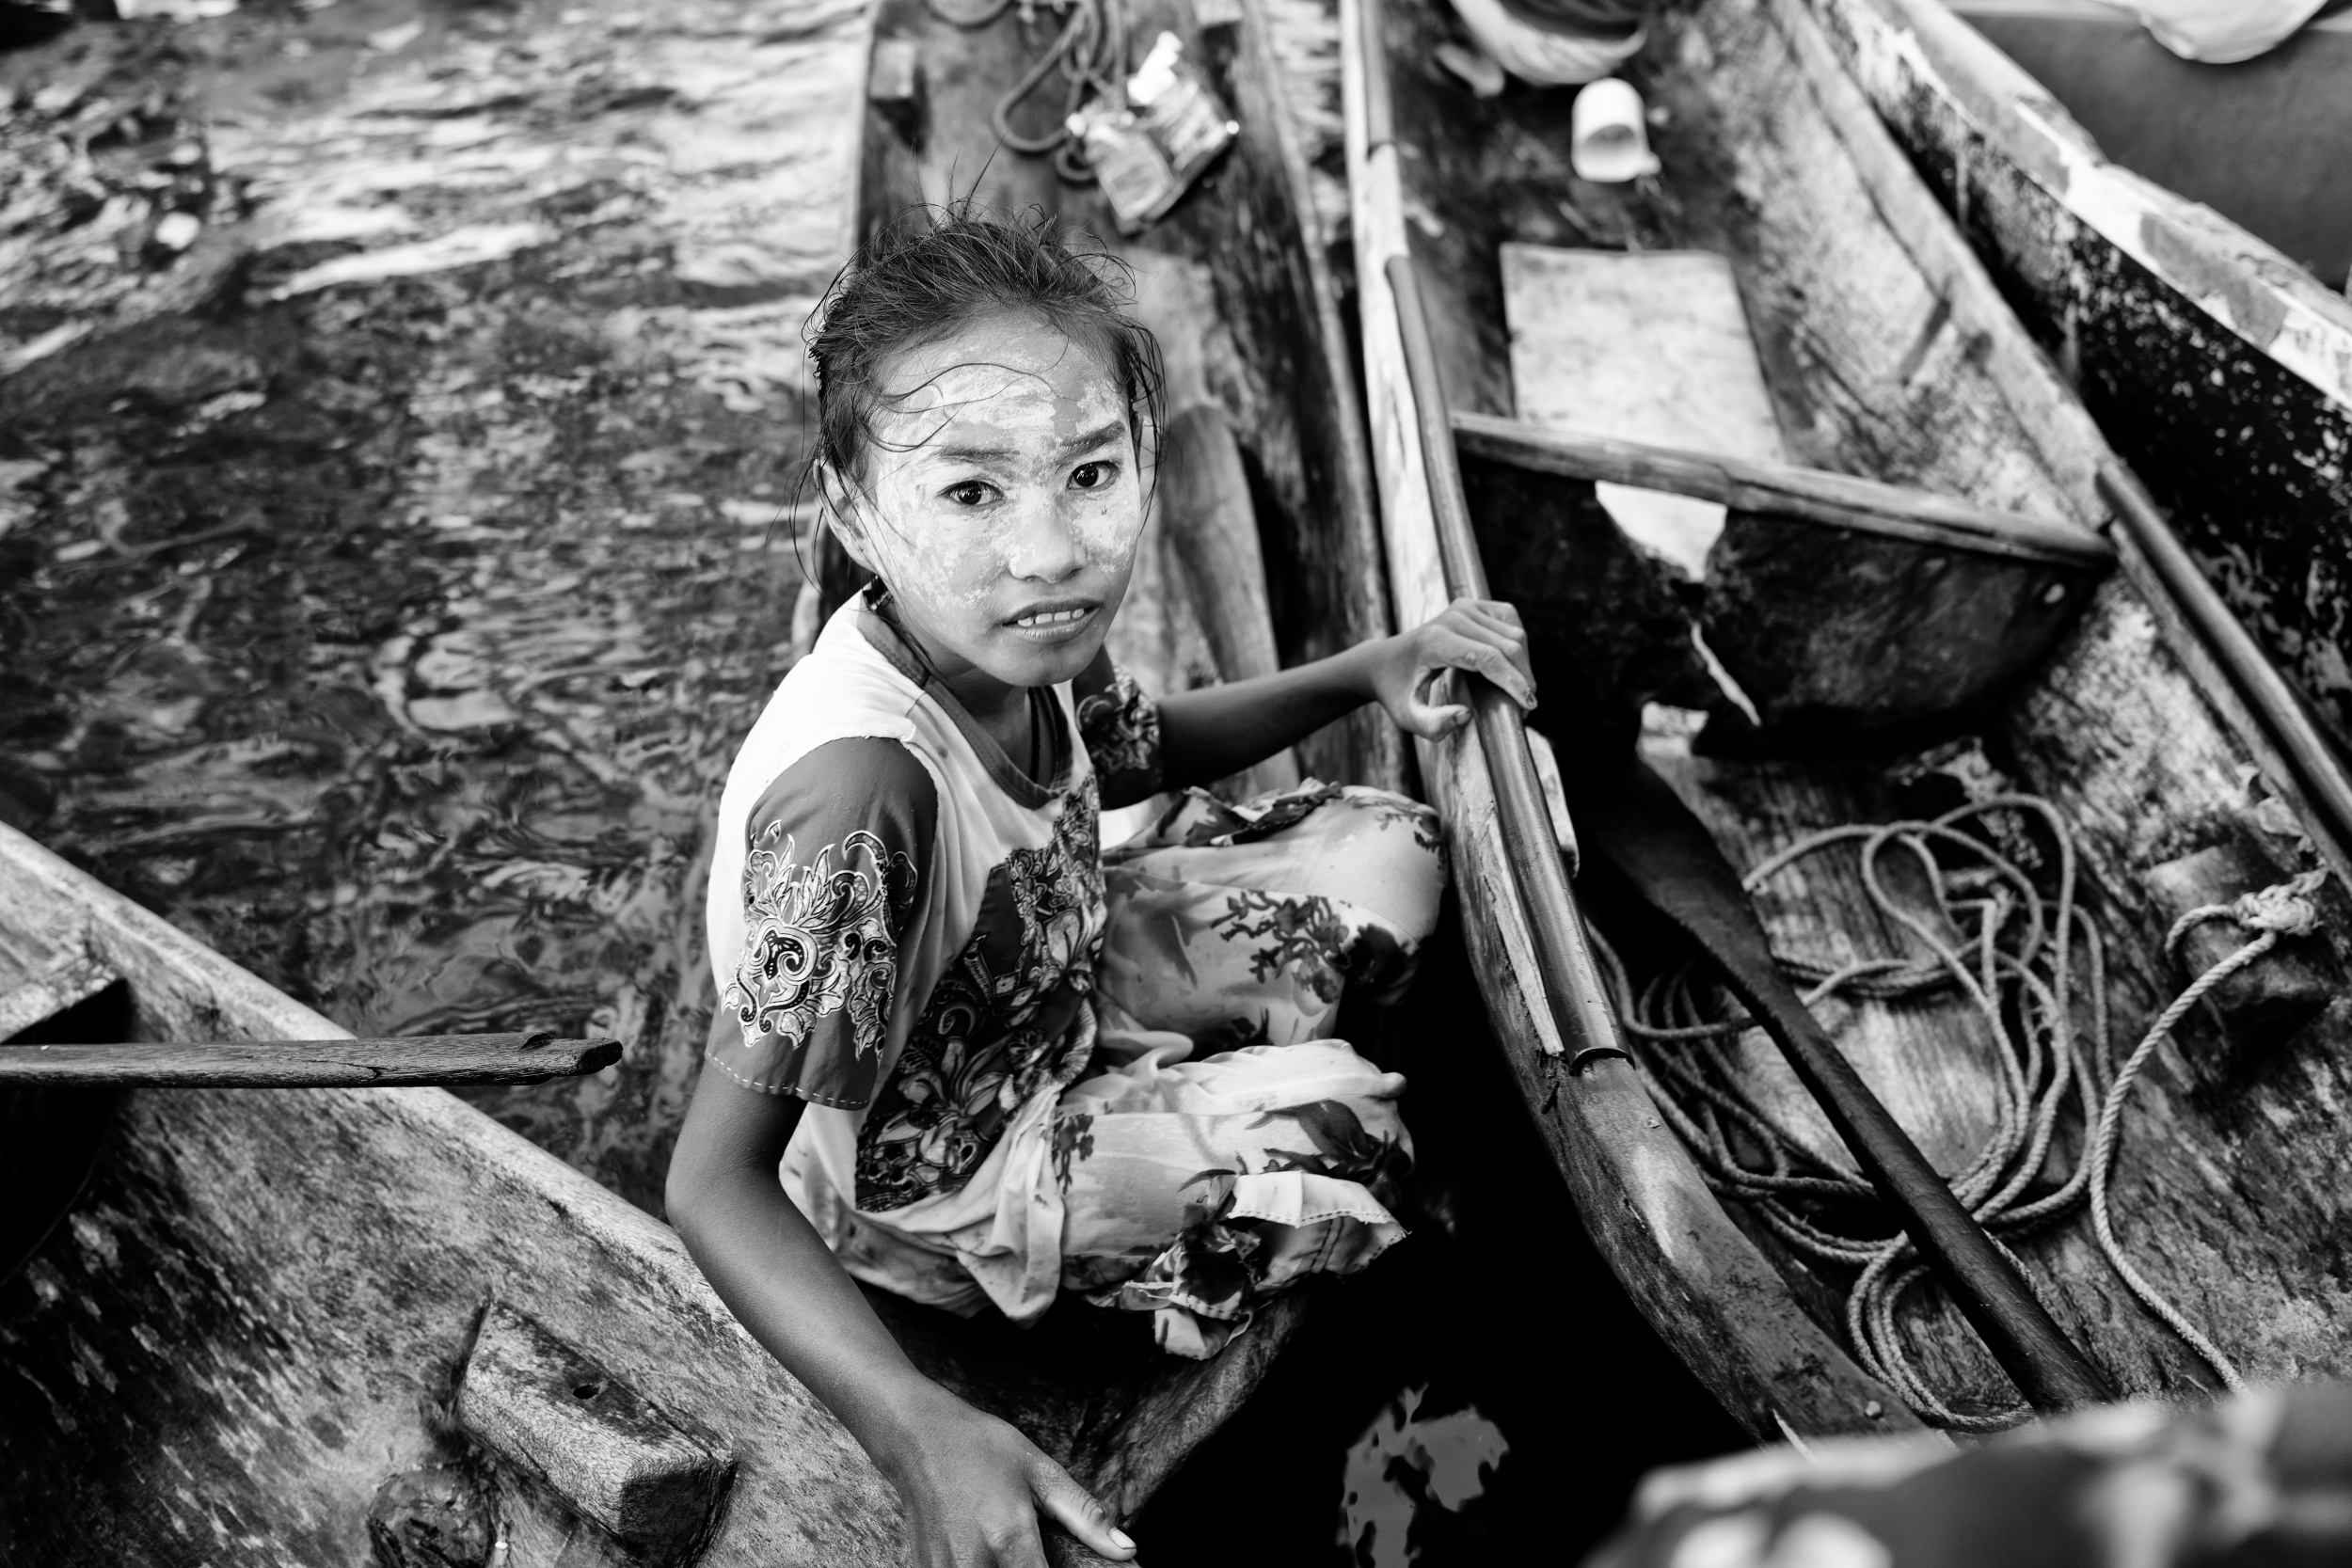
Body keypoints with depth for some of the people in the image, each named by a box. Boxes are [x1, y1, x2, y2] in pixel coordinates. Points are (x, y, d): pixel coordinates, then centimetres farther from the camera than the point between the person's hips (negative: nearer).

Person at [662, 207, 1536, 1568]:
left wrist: (1364, 672, -4)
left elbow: (1137, 752, 8)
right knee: (1338, 1129, -21)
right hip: (920, 1178, -7)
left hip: (1041, 981, 7)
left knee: (1386, 854, 7)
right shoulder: (862, 783, -42)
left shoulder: (1016, 632, -19)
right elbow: (716, 1183, -35)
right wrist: (918, 1431, -47)